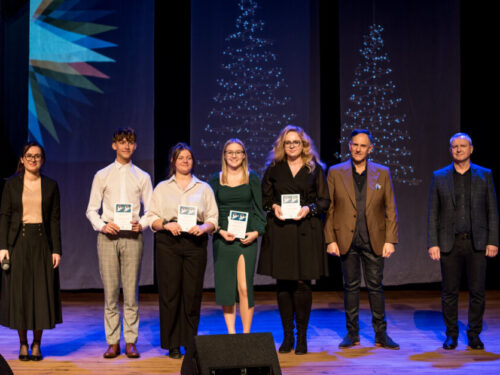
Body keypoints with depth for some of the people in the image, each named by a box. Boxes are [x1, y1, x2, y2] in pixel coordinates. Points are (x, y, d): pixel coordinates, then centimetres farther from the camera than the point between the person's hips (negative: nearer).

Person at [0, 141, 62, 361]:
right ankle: (23, 343, 13)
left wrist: (56, 250, -3)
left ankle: (37, 344, 11)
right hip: (18, 243, 0)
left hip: (42, 243, 0)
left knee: (42, 292, 0)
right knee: (19, 292, 1)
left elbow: (55, 219, 4)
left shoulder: (50, 185, 5)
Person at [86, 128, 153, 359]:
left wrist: (142, 224, -10)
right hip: (107, 235, 0)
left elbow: (151, 210, 9)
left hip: (132, 236, 0)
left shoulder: (142, 177, 10)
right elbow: (91, 209, 8)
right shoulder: (102, 176, 9)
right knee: (110, 292, 0)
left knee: (131, 292, -1)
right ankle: (112, 342, 7)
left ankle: (130, 342, 6)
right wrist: (102, 226, -10)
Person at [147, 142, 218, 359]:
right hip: (168, 243, 0)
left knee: (193, 293, -3)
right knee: (170, 292, -4)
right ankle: (172, 345, 3)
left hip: (195, 243, 1)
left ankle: (190, 342, 7)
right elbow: (152, 219, 8)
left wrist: (203, 227, -11)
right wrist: (167, 225, -11)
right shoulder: (162, 188, 14)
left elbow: (213, 219, 10)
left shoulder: (204, 188, 15)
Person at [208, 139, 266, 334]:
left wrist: (256, 232, -7)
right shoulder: (215, 180, 8)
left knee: (244, 288, -8)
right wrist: (221, 231, -8)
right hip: (223, 240, 1)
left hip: (246, 239, -1)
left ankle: (246, 333, 1)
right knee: (226, 288, 1)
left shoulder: (252, 178, 7)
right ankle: (231, 333, 10)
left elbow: (259, 209, 8)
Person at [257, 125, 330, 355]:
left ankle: (302, 336, 6)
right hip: (279, 231, 2)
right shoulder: (274, 169, 11)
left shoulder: (314, 169, 6)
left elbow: (324, 200, 6)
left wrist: (308, 209, -12)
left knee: (302, 283, -4)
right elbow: (264, 197, 14)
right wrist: (274, 207, -6)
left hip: (305, 231, -1)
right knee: (283, 284, 3)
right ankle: (287, 336, 12)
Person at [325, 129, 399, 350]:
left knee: (376, 286, 4)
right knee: (350, 286, 6)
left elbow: (390, 210, 5)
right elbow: (329, 209, 3)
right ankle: (352, 334, 14)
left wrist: (390, 240, -3)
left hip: (374, 240, 0)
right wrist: (330, 240, -4)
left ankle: (381, 334, 12)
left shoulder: (382, 173, 6)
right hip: (346, 240, 0)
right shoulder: (336, 173, 4)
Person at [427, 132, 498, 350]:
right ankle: (451, 334, 15)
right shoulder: (439, 177, 7)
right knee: (450, 292, 4)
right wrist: (433, 244, -3)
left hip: (477, 243, 0)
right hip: (449, 243, 0)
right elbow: (433, 214, 5)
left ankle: (474, 334, 14)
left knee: (477, 291, 2)